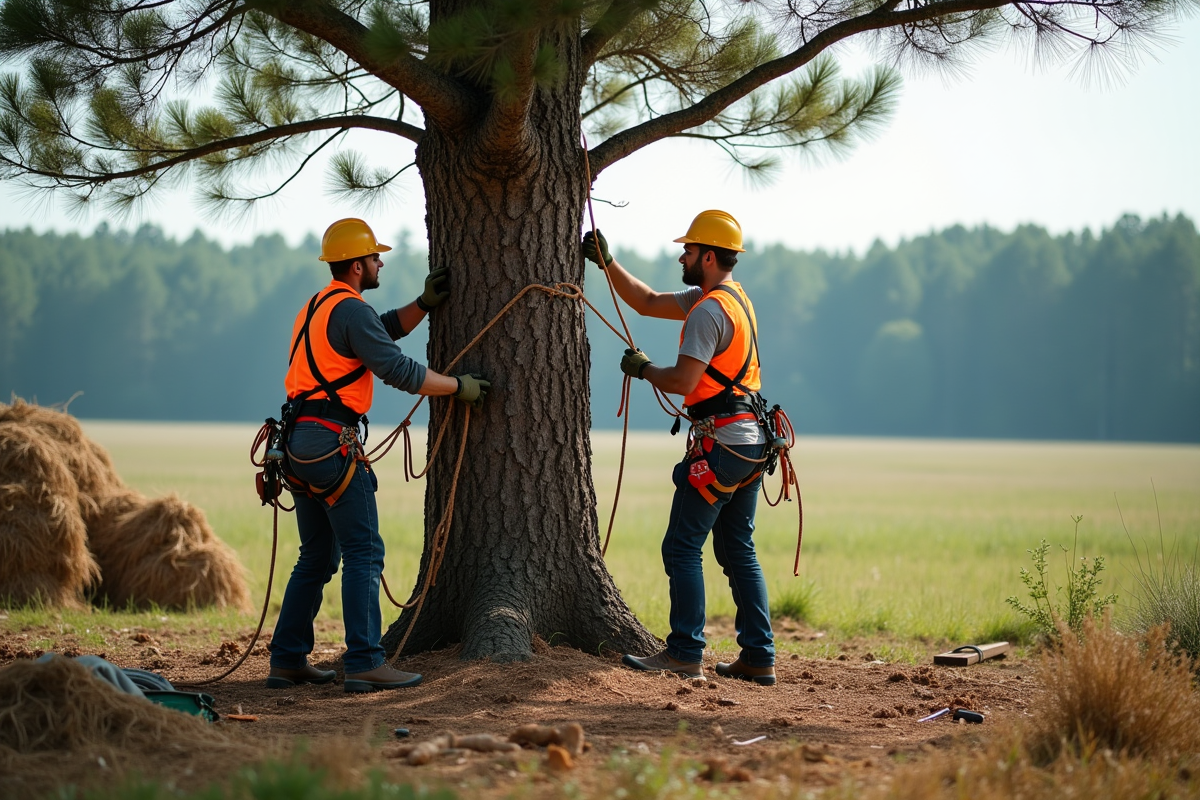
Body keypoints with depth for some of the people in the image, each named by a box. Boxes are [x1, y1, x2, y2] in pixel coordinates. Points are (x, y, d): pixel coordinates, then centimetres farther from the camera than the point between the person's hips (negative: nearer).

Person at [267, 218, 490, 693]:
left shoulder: (318, 306, 21)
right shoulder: (350, 309, -11)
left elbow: (383, 331, 28)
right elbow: (398, 370, -15)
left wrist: (425, 304, 17)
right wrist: (460, 386, -6)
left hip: (299, 441, 10)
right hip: (331, 441, -10)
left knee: (318, 558, 15)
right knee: (363, 553, -9)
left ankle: (287, 661, 15)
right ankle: (365, 664, -12)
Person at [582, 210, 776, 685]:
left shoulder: (709, 311, -14)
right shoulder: (734, 297, 17)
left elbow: (683, 382, -21)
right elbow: (648, 303, 24)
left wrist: (642, 368, -3)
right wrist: (607, 263, 19)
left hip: (720, 445, -10)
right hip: (751, 444, 10)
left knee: (682, 548, -5)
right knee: (738, 550, 12)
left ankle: (685, 654, -7)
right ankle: (759, 658, 10)